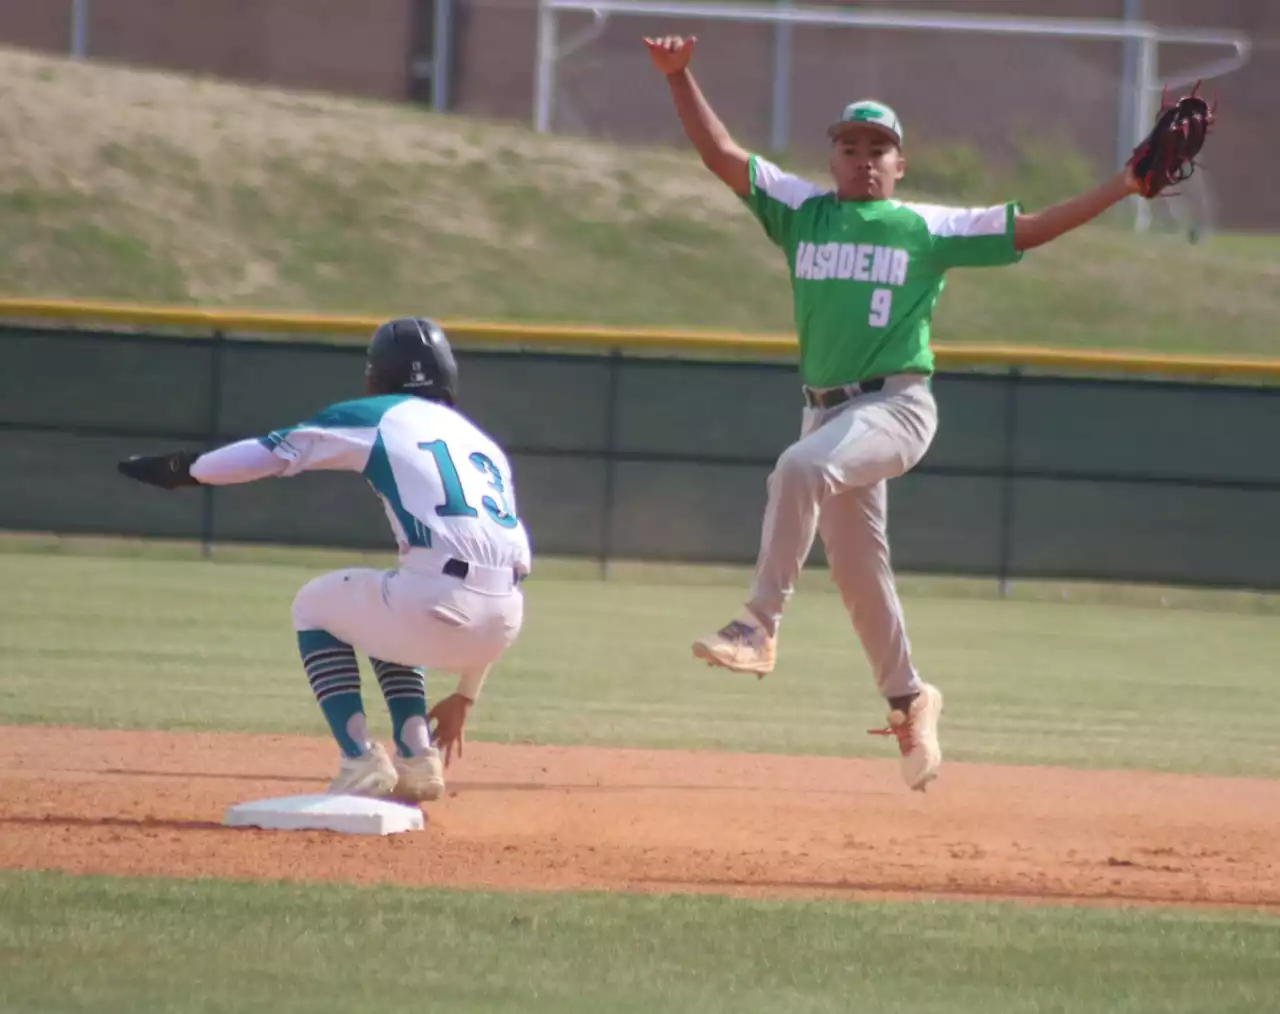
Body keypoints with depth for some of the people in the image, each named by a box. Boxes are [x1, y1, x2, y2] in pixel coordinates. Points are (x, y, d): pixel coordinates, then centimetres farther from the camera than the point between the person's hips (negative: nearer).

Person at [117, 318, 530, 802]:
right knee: (382, 616, 37)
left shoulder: (376, 417, 13)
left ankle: (362, 763, 10)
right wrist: (465, 694, 32)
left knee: (315, 606, 25)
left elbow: (274, 452, 13)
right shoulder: (484, 443, 27)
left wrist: (184, 469, 31)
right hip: (503, 625, 6)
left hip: (435, 606, -6)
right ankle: (417, 760, 22)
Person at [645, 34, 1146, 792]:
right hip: (828, 410, 5)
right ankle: (908, 699, 25)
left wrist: (1123, 188, -5)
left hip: (897, 407, -5)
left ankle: (760, 627, -30)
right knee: (856, 566, 8)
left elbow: (1028, 230, 3)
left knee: (803, 467, -32)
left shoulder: (930, 229, 4)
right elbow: (722, 154, 7)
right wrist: (680, 77, -5)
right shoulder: (802, 211, 12)